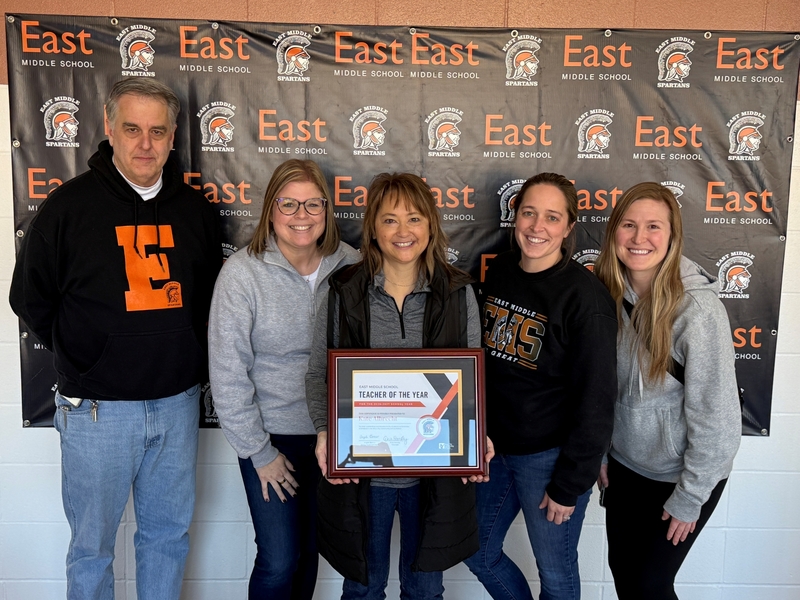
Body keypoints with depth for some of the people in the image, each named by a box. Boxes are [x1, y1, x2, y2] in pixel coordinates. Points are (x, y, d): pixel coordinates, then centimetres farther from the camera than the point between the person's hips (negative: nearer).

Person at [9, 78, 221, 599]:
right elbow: (30, 298, 2)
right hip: (98, 408, -3)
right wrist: (81, 358, 0)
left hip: (178, 402, 3)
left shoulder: (196, 209, 4)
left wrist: (189, 357, 5)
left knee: (170, 535, 17)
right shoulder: (70, 204, -6)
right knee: (93, 544, 13)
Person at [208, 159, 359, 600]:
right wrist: (258, 452, -9)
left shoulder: (348, 264, -5)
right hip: (273, 433, -3)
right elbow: (228, 373, -12)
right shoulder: (243, 272, -14)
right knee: (279, 560, 2)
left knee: (311, 550, 18)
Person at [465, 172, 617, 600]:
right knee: (477, 552, 20)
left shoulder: (584, 295, -18)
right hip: (494, 447, 6)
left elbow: (596, 397, -16)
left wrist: (569, 484, -14)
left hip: (550, 456, -6)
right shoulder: (498, 273, 0)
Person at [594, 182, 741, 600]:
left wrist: (689, 498, -13)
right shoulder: (609, 294, -7)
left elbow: (716, 414, -20)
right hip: (625, 463, 5)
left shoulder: (698, 308, -24)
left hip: (682, 473, -5)